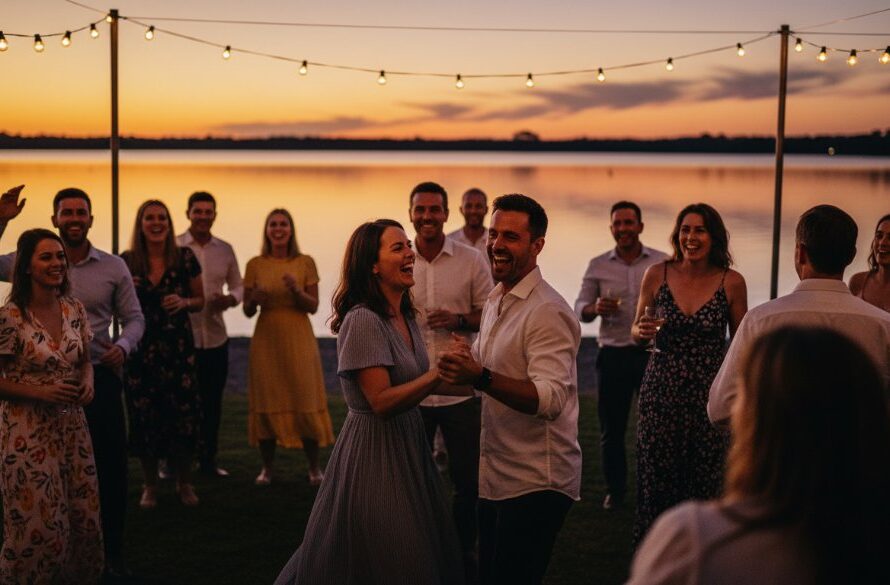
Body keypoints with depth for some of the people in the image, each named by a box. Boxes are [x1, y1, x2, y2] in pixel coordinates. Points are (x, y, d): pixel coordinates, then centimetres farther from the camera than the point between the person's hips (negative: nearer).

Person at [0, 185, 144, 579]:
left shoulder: (113, 267, 1)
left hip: (99, 375, 0)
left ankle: (113, 553, 16)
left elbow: (134, 318, 6)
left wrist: (123, 346, -13)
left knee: (111, 465, 3)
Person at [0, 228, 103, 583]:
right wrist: (41, 392, -20)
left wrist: (87, 382, -5)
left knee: (83, 518, 9)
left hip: (71, 425, 6)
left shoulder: (75, 310, 3)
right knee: (40, 524, -1)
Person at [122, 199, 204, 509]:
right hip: (140, 349, 1)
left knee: (183, 414, -3)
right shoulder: (127, 261, 3)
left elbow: (199, 300, 11)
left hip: (178, 347, 0)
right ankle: (150, 485, 19)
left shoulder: (185, 258, 2)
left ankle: (185, 483, 16)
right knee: (144, 417, 2)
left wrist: (184, 302, -10)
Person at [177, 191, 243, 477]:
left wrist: (230, 298, -6)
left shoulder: (225, 249, 9)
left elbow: (238, 285, 16)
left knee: (212, 402, 11)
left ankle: (208, 460, 24)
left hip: (215, 337, 4)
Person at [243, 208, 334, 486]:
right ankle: (267, 467, 11)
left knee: (306, 401, -2)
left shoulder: (305, 263, 3)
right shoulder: (255, 265, 5)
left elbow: (313, 306, 1)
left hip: (298, 340, -1)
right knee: (267, 403, 1)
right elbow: (247, 311, 8)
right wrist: (255, 300, -14)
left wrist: (296, 290, -18)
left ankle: (314, 467, 8)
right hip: (266, 339, 1)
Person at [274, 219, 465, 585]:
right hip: (375, 453, -9)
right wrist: (438, 374, -29)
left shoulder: (406, 317, 8)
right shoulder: (363, 321, -19)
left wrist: (454, 373, 5)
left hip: (407, 445, 9)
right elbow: (381, 401, -25)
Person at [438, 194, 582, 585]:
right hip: (496, 478, 9)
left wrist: (480, 376, -40)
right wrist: (462, 368, 7)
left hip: (535, 485, -9)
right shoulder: (494, 303, 11)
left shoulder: (547, 312, -18)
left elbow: (551, 398, -30)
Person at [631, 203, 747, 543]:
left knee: (703, 486, 6)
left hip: (709, 397, -1)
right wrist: (642, 331, -13)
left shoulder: (731, 282, -4)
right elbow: (636, 333, 10)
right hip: (660, 393, 1)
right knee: (655, 482, 4)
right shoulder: (657, 275, -1)